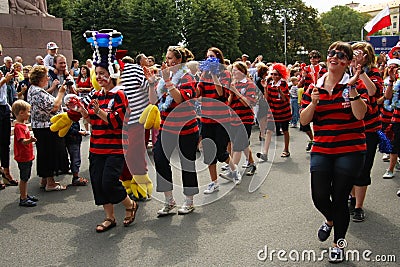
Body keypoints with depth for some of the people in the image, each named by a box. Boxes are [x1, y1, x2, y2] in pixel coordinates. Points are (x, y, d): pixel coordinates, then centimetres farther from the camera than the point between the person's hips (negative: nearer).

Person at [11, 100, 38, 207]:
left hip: (28, 157, 10)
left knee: (26, 178, 18)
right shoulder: (18, 127, -20)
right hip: (23, 158, -10)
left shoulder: (23, 125, 11)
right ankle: (23, 199, 7)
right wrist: (30, 140, -50)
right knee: (23, 178, -1)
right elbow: (23, 141, -33)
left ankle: (25, 195, 30)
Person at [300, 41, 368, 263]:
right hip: (321, 151, 3)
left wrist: (351, 88, -24)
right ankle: (330, 220, 38)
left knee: (339, 199, 3)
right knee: (319, 197, -1)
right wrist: (313, 102, -15)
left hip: (350, 151, -2)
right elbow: (304, 120, 1)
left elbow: (360, 114, -16)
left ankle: (338, 244, 26)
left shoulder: (355, 84, -1)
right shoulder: (314, 88, 6)